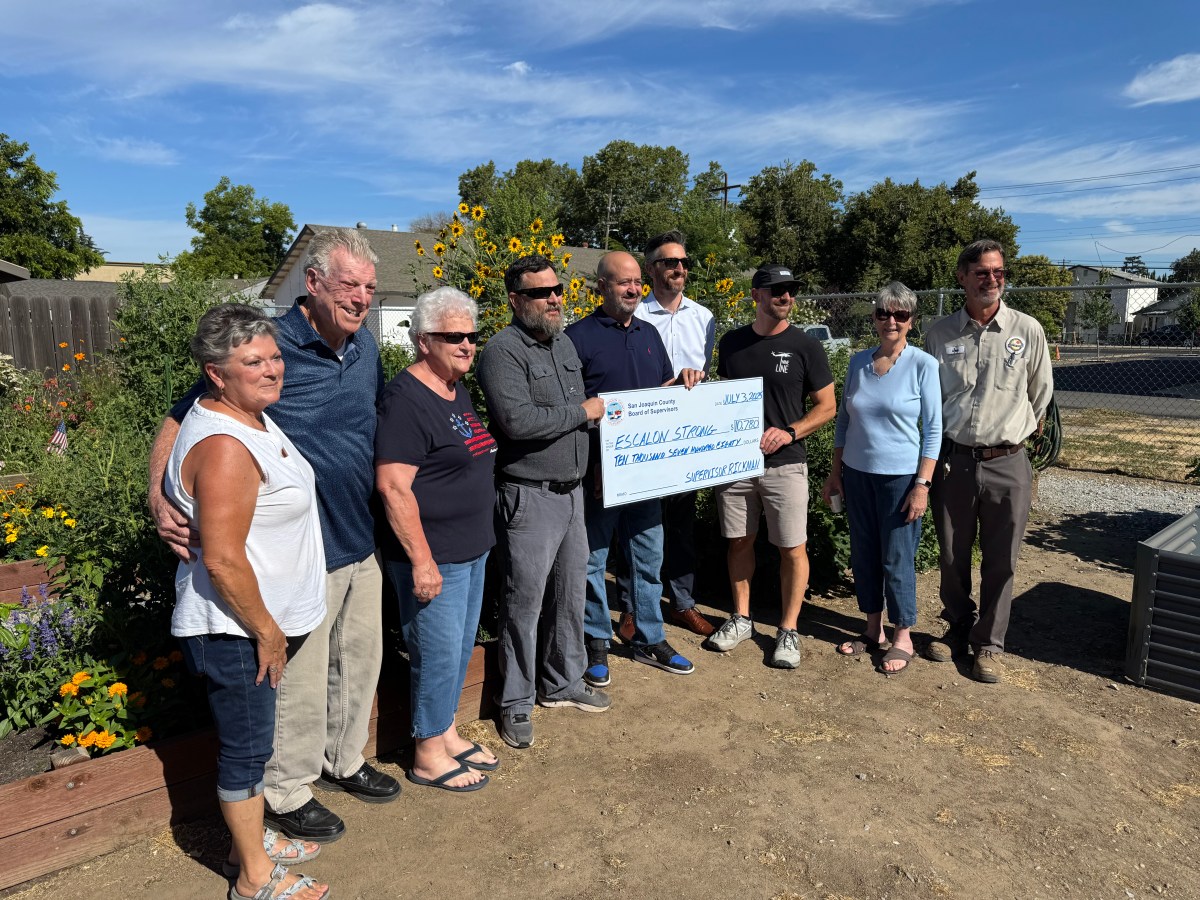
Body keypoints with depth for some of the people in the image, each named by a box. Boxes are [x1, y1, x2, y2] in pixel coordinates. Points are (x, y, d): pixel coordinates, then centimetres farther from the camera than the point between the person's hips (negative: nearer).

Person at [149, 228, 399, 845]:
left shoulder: (365, 347, 4)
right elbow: (180, 423, -13)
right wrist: (159, 498, -27)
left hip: (362, 544, 7)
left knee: (360, 661, 22)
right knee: (300, 680, 9)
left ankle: (342, 760, 45)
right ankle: (286, 794, 33)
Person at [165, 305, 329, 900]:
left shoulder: (248, 415, 6)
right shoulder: (224, 447, -27)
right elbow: (222, 560, -29)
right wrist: (267, 632, -17)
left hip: (257, 623, 10)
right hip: (236, 629, -10)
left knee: (248, 740, 23)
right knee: (246, 748, 7)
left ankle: (250, 840, 42)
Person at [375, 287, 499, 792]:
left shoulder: (458, 391, 10)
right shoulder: (406, 399, -18)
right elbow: (393, 486, -23)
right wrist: (421, 560, -23)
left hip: (472, 550, 9)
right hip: (433, 558, -9)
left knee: (461, 647, 19)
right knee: (438, 654, 4)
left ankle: (446, 733, 37)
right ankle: (428, 757, 23)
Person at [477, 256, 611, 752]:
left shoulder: (565, 344, 12)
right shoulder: (503, 350, -14)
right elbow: (517, 421, -27)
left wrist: (597, 410, 4)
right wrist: (582, 412, -16)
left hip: (572, 489, 8)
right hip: (529, 497, -8)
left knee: (570, 594, 17)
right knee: (525, 602, 2)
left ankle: (563, 683, 36)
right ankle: (516, 705, 20)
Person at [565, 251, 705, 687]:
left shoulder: (649, 334, 13)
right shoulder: (579, 336, -6)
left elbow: (665, 392, 20)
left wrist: (684, 380, -1)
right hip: (596, 469, -5)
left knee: (648, 556, 14)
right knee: (593, 557, 7)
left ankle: (650, 639, 30)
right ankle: (596, 643, 23)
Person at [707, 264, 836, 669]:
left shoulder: (806, 347, -3)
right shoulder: (732, 342, 6)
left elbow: (827, 406, 1)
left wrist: (789, 432, -14)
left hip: (785, 464, -3)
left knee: (792, 547, 2)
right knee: (739, 541, 12)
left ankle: (788, 630, 16)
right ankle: (741, 619, 28)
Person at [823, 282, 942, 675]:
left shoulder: (923, 365, -7)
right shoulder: (858, 362, 5)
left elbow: (933, 429, -7)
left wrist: (922, 484, -12)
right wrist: (835, 472, 9)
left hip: (900, 477, -4)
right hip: (857, 474, 5)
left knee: (897, 559, 3)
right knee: (863, 554, 12)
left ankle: (902, 638, 20)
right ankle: (873, 630, 28)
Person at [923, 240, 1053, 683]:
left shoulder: (1027, 330, -1)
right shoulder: (939, 333, 2)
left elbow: (1040, 396, 11)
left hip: (1007, 463, -1)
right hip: (952, 460, 1)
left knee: (1000, 562, 7)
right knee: (952, 556, 11)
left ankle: (989, 643, 23)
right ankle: (958, 629, 31)